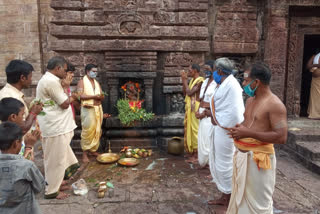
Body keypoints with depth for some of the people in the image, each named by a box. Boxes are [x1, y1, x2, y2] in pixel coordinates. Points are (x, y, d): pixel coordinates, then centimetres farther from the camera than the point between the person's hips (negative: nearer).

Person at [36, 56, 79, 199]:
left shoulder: (48, 80, 16)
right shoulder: (51, 81, -19)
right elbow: (64, 104, -17)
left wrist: (68, 98, 7)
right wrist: (71, 98, 1)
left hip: (56, 126, 11)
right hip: (55, 128, -11)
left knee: (58, 157, 22)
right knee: (56, 159, 1)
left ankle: (56, 182, 36)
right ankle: (51, 191, 15)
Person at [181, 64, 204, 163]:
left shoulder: (200, 81, -14)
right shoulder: (192, 80, 14)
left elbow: (189, 93, -21)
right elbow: (185, 93, 15)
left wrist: (185, 81, -12)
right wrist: (183, 81, 6)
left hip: (195, 108, -9)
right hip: (189, 108, 9)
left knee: (195, 130, -4)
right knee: (189, 129, 14)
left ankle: (196, 155, 4)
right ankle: (191, 152, 26)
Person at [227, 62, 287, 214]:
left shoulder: (274, 104, -17)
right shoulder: (250, 100, 9)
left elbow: (281, 137, -24)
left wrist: (248, 133, -26)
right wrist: (239, 129, 1)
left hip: (258, 158, -8)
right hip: (241, 154, 8)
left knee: (257, 201, 6)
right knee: (240, 195, 21)